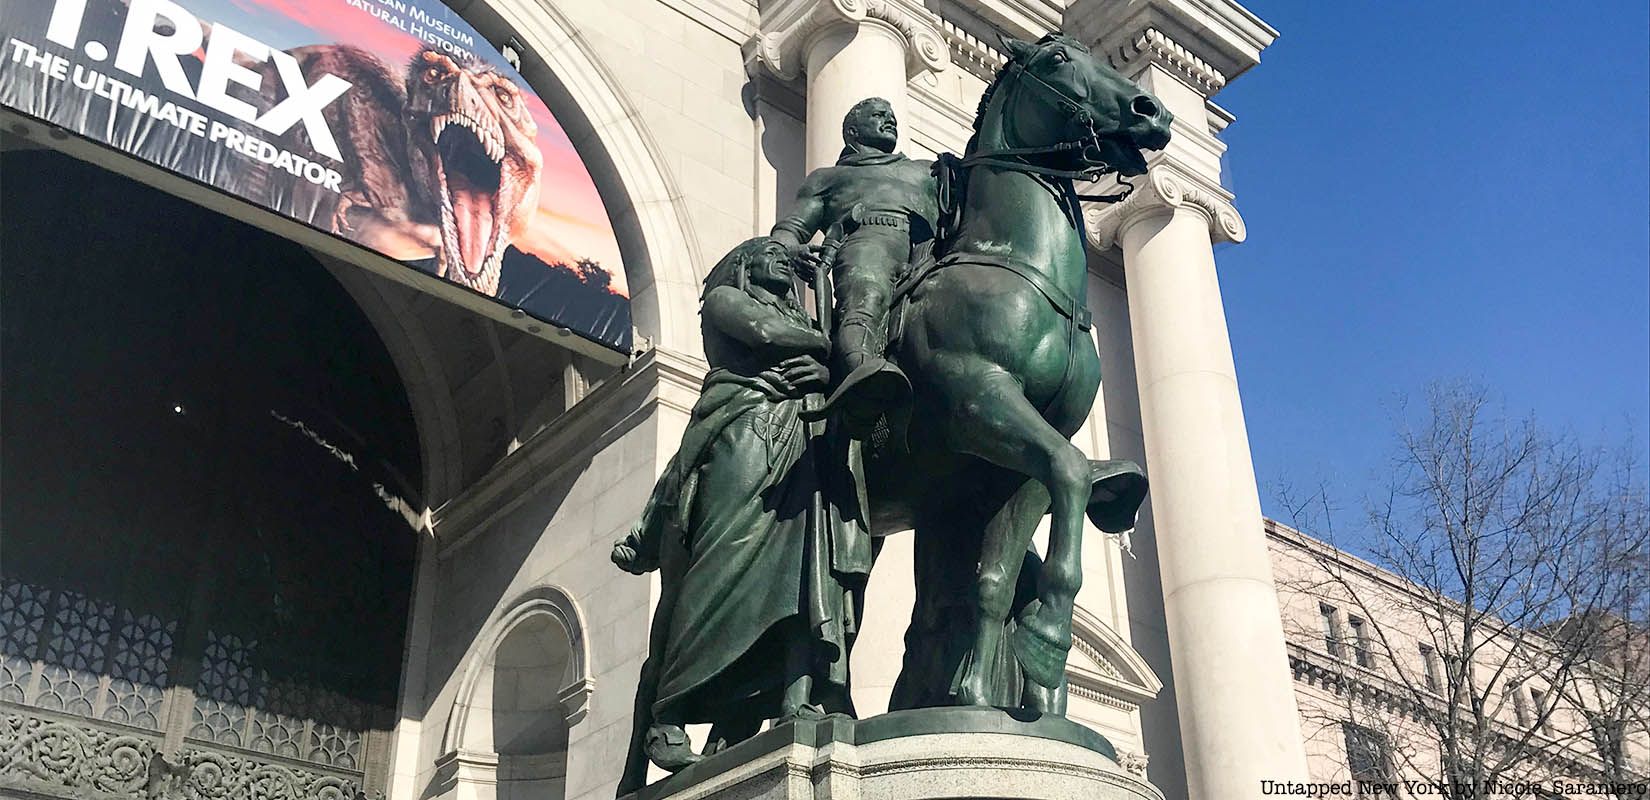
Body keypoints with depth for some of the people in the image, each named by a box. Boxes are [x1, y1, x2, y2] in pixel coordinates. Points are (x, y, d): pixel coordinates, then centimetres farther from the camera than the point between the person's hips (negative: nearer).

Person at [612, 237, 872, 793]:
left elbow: (837, 375, 19)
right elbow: (767, 334, -1)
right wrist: (835, 345, 12)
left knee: (803, 572, -15)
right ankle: (664, 719, -21)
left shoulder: (799, 321, 33)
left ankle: (797, 701, -29)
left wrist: (827, 371, -3)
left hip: (801, 450, 6)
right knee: (728, 564, -18)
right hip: (746, 432, -6)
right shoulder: (723, 298, 18)